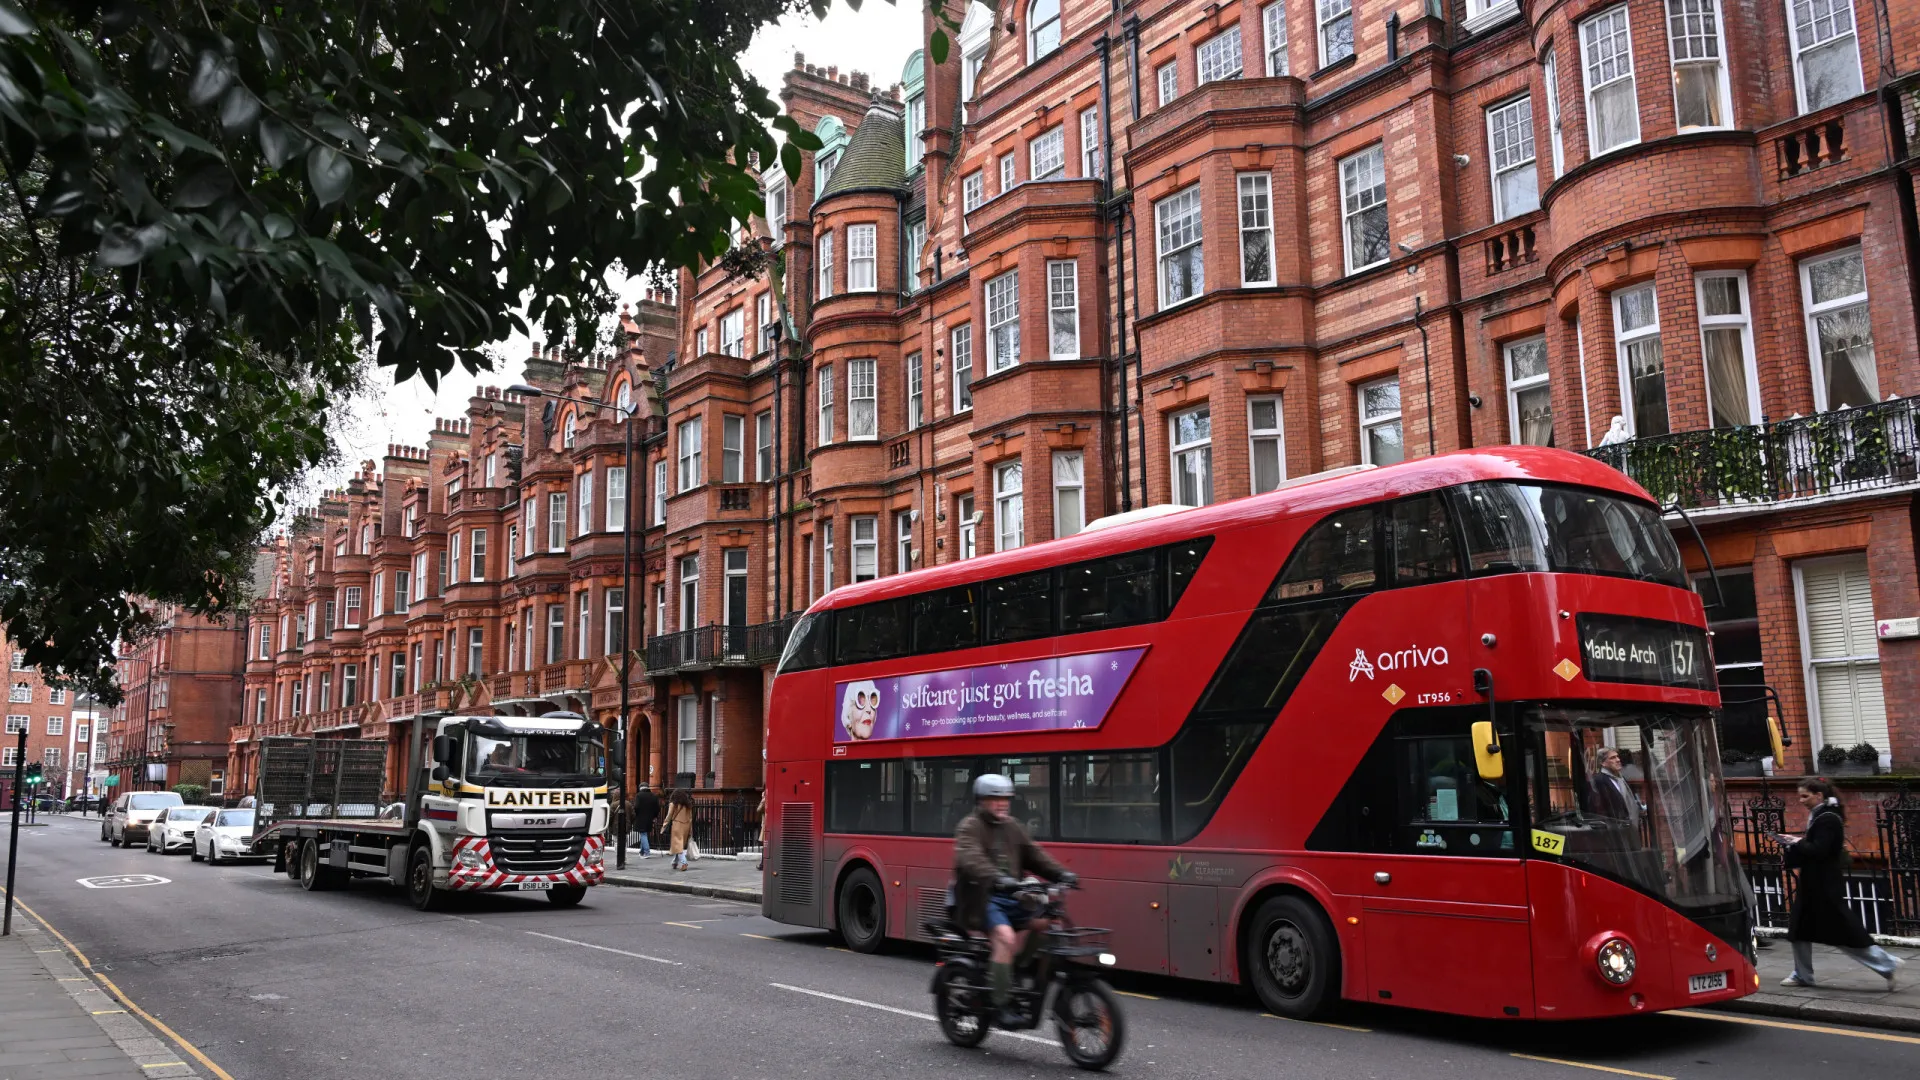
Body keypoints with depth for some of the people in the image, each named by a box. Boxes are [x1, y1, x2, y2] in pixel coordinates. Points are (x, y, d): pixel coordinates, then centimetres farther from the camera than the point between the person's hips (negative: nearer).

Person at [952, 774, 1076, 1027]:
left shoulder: (1011, 827, 17)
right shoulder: (970, 827, -6)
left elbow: (1034, 855, 12)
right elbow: (970, 859, -24)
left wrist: (1061, 873, -4)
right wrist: (995, 878, -41)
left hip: (1011, 896, 7)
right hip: (982, 899, -7)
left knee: (1044, 923, -12)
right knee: (1005, 936, -28)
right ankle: (1001, 1005, -22)